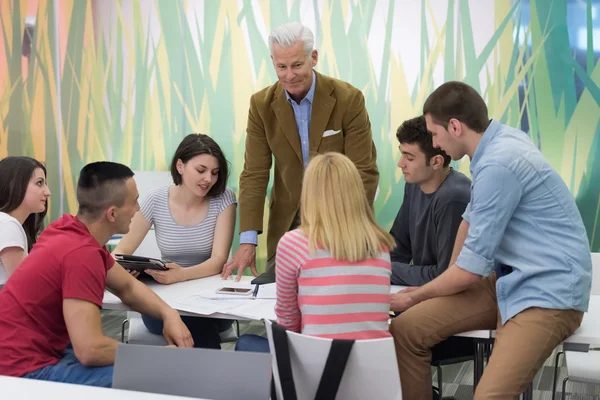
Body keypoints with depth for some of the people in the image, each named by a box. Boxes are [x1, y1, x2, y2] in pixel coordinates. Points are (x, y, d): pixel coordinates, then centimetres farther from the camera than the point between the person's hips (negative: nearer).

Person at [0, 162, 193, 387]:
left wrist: (169, 314, -4)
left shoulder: (72, 230, 4)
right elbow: (90, 350, -30)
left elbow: (128, 287, 15)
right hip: (25, 373, -10)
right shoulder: (81, 253, -25)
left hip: (40, 350, 10)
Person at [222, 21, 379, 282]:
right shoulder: (262, 104, -5)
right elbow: (254, 174, -6)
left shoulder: (348, 99, -13)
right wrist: (247, 241, -13)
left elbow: (364, 172, -12)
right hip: (286, 224, 2)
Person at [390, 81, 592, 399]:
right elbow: (471, 218, 21)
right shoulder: (497, 140, 6)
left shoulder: (498, 164, -23)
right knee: (405, 330, -4)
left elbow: (472, 268, -17)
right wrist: (447, 279, 27)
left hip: (547, 294, -9)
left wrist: (416, 297, -1)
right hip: (507, 280, 9)